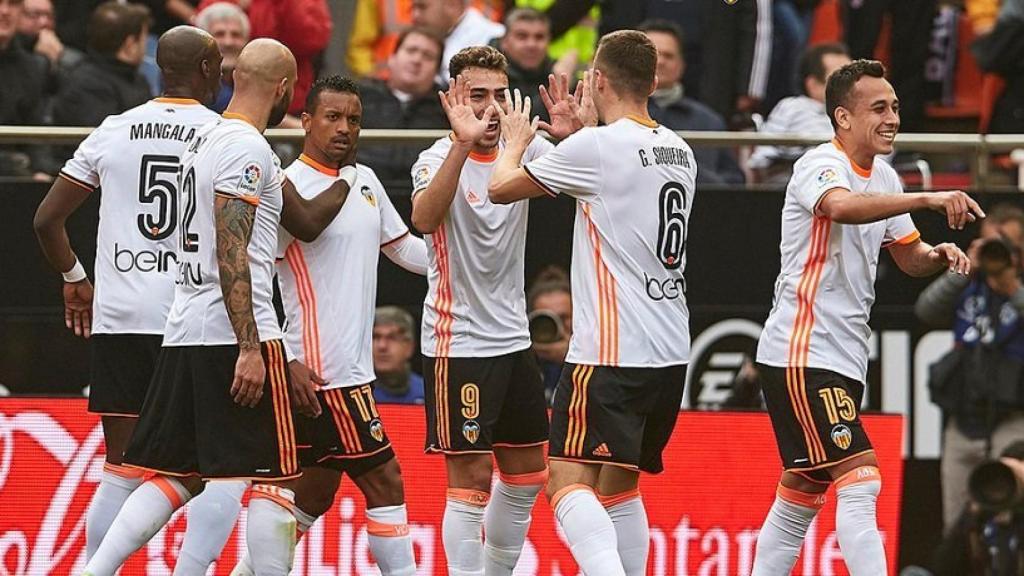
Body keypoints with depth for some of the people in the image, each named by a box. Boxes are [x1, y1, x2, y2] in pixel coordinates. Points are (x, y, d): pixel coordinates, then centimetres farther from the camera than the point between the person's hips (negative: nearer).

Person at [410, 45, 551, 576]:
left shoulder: (523, 149, 2)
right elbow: (424, 219, -34)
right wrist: (462, 144, -47)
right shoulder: (438, 159, -14)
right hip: (458, 344, -7)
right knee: (471, 480, -8)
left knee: (526, 475, 14)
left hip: (513, 338, 7)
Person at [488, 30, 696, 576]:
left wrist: (516, 140, 22)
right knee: (619, 486, 19)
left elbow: (502, 187, 2)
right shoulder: (679, 153, 11)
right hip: (671, 351, 8)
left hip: (609, 351, -8)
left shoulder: (596, 146, -11)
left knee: (569, 483, -14)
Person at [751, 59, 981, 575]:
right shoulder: (821, 165, -14)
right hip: (801, 357, -10)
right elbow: (840, 205, -38)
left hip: (844, 359, 10)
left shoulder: (883, 178, 13)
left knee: (798, 502, 14)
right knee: (860, 482, -19)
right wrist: (926, 199, -48)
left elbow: (910, 256, 22)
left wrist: (940, 255, -1)